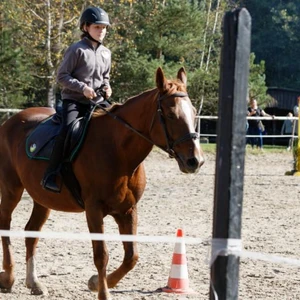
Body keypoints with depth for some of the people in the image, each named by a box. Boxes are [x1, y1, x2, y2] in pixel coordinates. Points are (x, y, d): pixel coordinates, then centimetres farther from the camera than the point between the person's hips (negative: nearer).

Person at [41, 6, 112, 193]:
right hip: (73, 100, -7)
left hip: (95, 102, 7)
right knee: (67, 130, -28)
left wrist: (107, 87, 3)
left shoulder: (106, 53, 13)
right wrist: (82, 88, -19)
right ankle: (50, 175, -27)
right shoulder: (77, 50, -7)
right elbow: (62, 76, -9)